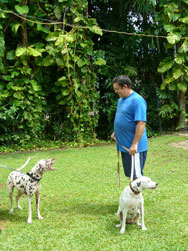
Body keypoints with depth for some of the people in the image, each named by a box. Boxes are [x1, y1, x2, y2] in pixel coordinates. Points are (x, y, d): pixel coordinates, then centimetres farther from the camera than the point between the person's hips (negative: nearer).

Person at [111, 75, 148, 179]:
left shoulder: (137, 100, -16)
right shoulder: (121, 99, 14)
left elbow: (141, 123, -23)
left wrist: (135, 144, -25)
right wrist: (115, 132, 16)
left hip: (134, 148, -9)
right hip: (124, 145, 9)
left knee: (136, 176, -4)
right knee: (130, 174, 16)